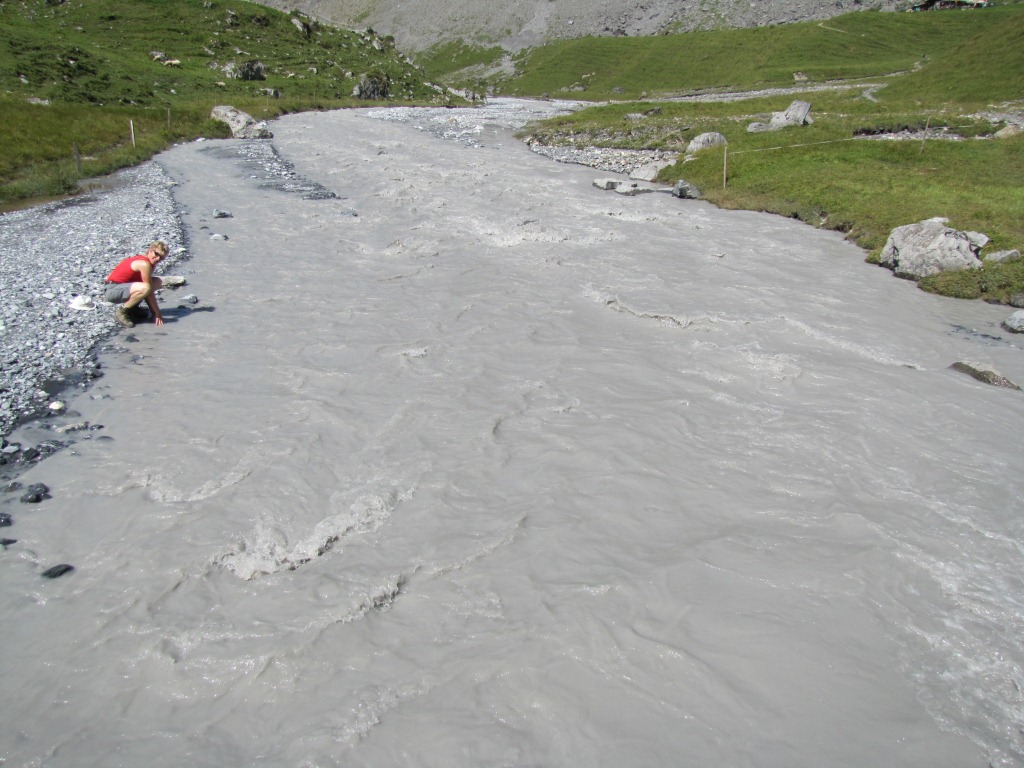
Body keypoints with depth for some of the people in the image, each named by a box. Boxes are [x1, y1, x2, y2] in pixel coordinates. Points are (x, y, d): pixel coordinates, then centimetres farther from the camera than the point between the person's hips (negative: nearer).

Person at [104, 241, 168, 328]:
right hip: (112, 290, -10)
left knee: (158, 282, 8)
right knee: (144, 288, -37)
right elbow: (149, 290, -20)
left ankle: (132, 307, 11)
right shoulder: (145, 264, -23)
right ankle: (121, 312, -15)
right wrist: (157, 313, -14)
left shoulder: (143, 259, 7)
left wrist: (154, 310, 6)